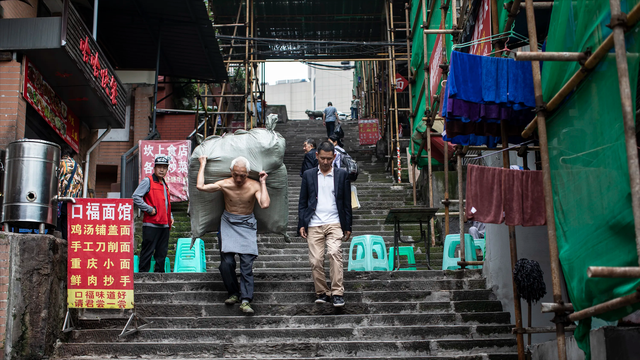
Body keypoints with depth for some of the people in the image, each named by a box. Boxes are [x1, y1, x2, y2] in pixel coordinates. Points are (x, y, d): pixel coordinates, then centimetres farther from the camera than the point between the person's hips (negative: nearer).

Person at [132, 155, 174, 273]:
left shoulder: (165, 185, 21)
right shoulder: (148, 181, -3)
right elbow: (136, 197, -14)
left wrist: (170, 217, 17)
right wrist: (149, 209, -15)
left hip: (165, 225, 8)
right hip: (151, 224, -7)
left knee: (162, 252, 10)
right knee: (148, 251, -5)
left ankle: (160, 272, 16)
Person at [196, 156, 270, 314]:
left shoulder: (254, 186, -10)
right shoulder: (225, 184, -9)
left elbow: (265, 205, -26)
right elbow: (200, 186, -20)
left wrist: (263, 183, -18)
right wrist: (203, 164, -10)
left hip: (247, 225, -1)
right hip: (228, 224, 1)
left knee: (247, 263, -10)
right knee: (227, 262, -6)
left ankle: (245, 300, -11)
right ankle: (234, 293, 14)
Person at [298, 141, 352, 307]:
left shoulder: (341, 175, 7)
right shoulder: (308, 175, 9)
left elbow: (347, 203, 9)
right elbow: (302, 202, 12)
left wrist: (347, 227, 7)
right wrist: (301, 224, 4)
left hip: (334, 223, -2)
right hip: (314, 225, 2)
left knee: (334, 253, -21)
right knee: (315, 261, -2)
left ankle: (337, 293, -17)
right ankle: (322, 292, 12)